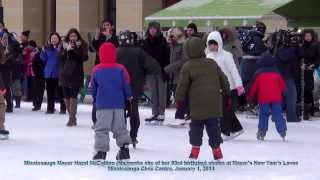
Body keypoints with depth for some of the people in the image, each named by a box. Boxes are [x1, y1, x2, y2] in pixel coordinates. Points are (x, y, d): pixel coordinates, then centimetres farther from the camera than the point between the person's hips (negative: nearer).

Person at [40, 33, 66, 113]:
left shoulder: (61, 47, -3)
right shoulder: (47, 48, 9)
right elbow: (43, 58, 7)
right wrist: (43, 51, -8)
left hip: (59, 73, -4)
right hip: (49, 73, 4)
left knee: (60, 91, -3)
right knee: (50, 91, 8)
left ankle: (63, 108, 4)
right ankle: (50, 108, 15)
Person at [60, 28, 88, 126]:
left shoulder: (82, 45, 2)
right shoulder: (65, 44, 11)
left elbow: (85, 57, -10)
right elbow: (60, 57, 3)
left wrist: (75, 50, -18)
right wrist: (66, 50, -13)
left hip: (76, 74, -4)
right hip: (65, 74, 4)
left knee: (73, 95, -11)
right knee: (66, 96, 6)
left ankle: (72, 118, -12)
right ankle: (72, 117, 17)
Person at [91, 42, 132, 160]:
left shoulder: (96, 70, -1)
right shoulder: (120, 69, -2)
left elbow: (93, 88, 9)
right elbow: (126, 85, 3)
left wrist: (95, 99, 25)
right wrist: (128, 96, 22)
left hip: (102, 104, -2)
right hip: (119, 103, 2)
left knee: (101, 128, 0)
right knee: (120, 127, 14)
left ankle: (101, 150, -7)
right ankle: (124, 148, 14)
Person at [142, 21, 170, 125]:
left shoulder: (162, 41, -6)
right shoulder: (146, 42, 6)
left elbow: (166, 57, -8)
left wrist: (165, 71, -13)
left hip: (161, 70, -4)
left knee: (161, 92, 1)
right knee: (153, 93, 9)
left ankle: (161, 114, 5)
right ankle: (155, 114, 15)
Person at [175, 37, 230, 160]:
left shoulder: (187, 67, -5)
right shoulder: (212, 64, 9)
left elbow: (182, 85, -4)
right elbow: (223, 80, 14)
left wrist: (179, 100, 6)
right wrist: (226, 92, 26)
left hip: (197, 105, -3)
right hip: (214, 104, 3)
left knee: (196, 127, 7)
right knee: (213, 127, 10)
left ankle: (195, 150, 5)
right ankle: (217, 151, 12)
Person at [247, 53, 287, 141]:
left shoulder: (258, 73, 1)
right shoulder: (276, 73, 6)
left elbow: (253, 86, 3)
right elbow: (283, 85, 11)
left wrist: (250, 97, 14)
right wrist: (282, 93, 30)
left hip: (263, 98, -1)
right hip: (276, 98, 1)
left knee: (263, 115, 7)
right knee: (278, 115, 3)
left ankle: (262, 132, 3)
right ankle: (282, 131, -3)